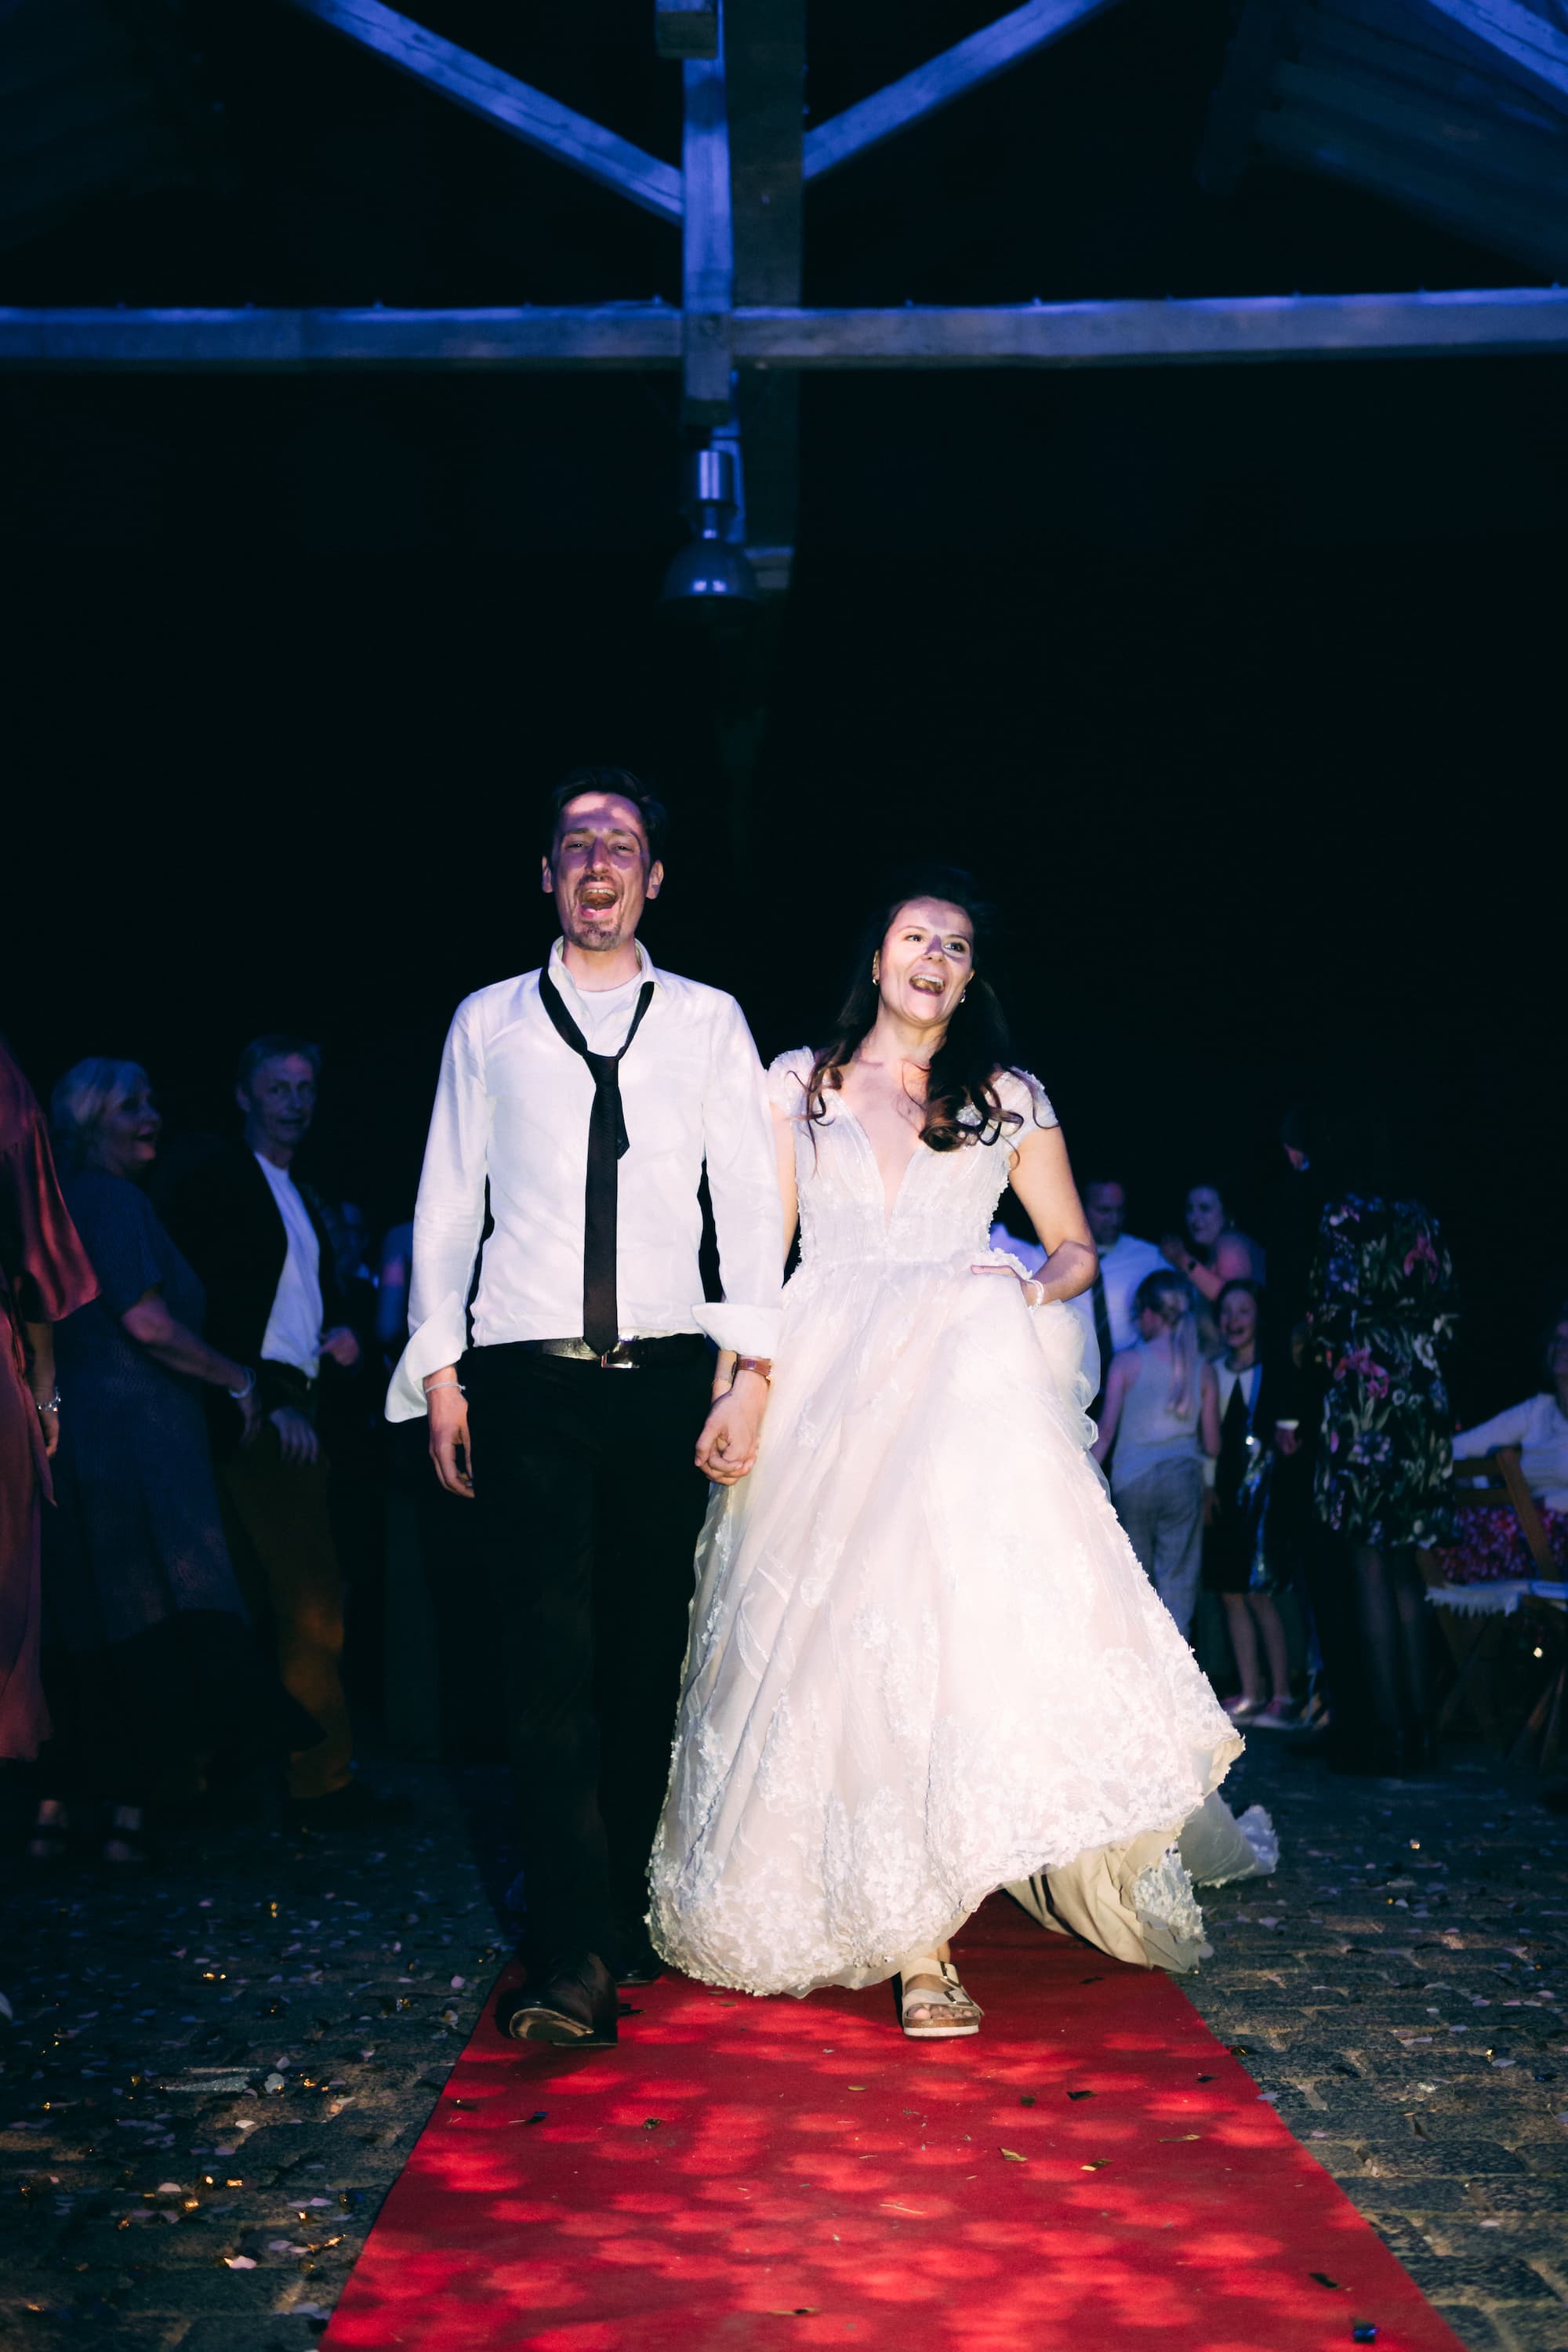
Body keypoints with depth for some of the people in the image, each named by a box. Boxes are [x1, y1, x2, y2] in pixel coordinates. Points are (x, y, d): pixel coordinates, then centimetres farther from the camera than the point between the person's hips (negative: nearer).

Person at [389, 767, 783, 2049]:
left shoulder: (709, 1020, 11)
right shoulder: (489, 1022, 12)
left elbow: (751, 1201, 6)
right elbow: (447, 1205, 12)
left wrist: (751, 1371, -3)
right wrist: (439, 1370, 4)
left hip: (665, 1373, 1)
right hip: (526, 1376, -1)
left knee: (648, 1654, 5)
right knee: (552, 1655, -9)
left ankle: (625, 1912, 17)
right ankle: (573, 1954, -10)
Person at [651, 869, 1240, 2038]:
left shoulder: (1010, 1100, 14)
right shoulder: (799, 1084, 13)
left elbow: (1076, 1248, 18)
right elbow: (761, 1248, 11)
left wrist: (1036, 1289, -4)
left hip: (960, 1384, -1)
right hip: (824, 1389, 1)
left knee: (952, 1618, -18)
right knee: (833, 1644, -6)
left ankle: (917, 1934, -14)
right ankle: (916, 1935, 6)